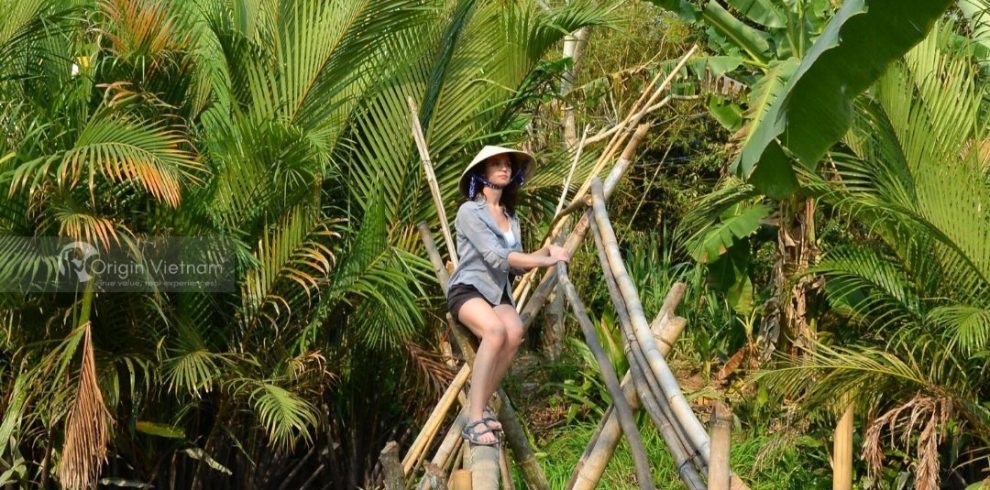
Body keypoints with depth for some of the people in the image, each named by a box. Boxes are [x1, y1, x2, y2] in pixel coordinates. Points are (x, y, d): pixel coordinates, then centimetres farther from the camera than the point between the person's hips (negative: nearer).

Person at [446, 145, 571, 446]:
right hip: (468, 289, -6)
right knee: (495, 330, -37)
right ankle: (474, 421, -36)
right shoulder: (470, 212, -6)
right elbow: (496, 257, -17)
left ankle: (479, 407, -19)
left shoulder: (511, 216, 18)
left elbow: (517, 265, 14)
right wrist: (546, 261, -20)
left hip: (499, 292, 6)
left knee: (514, 332, -30)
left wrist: (546, 250, -2)